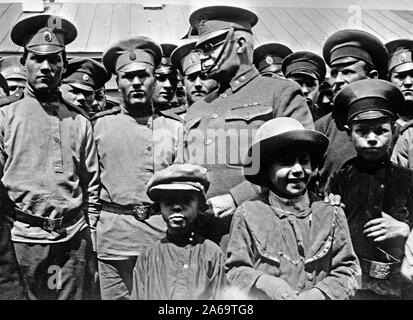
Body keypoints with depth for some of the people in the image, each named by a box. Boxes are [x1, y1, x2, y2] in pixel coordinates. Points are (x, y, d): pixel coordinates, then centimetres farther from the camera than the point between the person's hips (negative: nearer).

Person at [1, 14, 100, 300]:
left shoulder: (80, 122, 8)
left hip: (76, 238, 2)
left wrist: (92, 234, 8)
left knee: (79, 295, 10)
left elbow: (92, 184, 10)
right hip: (25, 238, -1)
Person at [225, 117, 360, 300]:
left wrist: (316, 294, -8)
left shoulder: (330, 214, 5)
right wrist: (267, 284, -11)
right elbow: (235, 270, 4)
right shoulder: (248, 214, 2)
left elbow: (347, 270, 6)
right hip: (265, 299, 1)